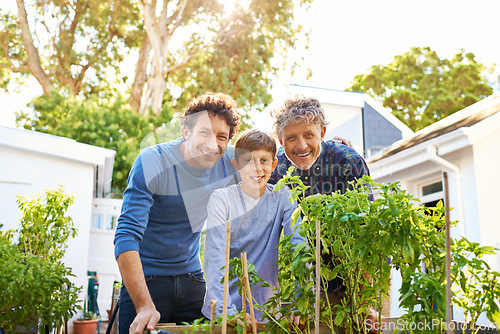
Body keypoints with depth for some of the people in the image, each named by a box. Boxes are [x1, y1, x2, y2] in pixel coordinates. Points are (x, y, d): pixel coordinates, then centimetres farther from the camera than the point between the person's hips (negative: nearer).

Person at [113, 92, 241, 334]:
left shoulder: (231, 164, -7)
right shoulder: (152, 162, -20)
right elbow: (126, 237, -26)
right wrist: (145, 306, -33)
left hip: (192, 280, 4)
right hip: (145, 279, -3)